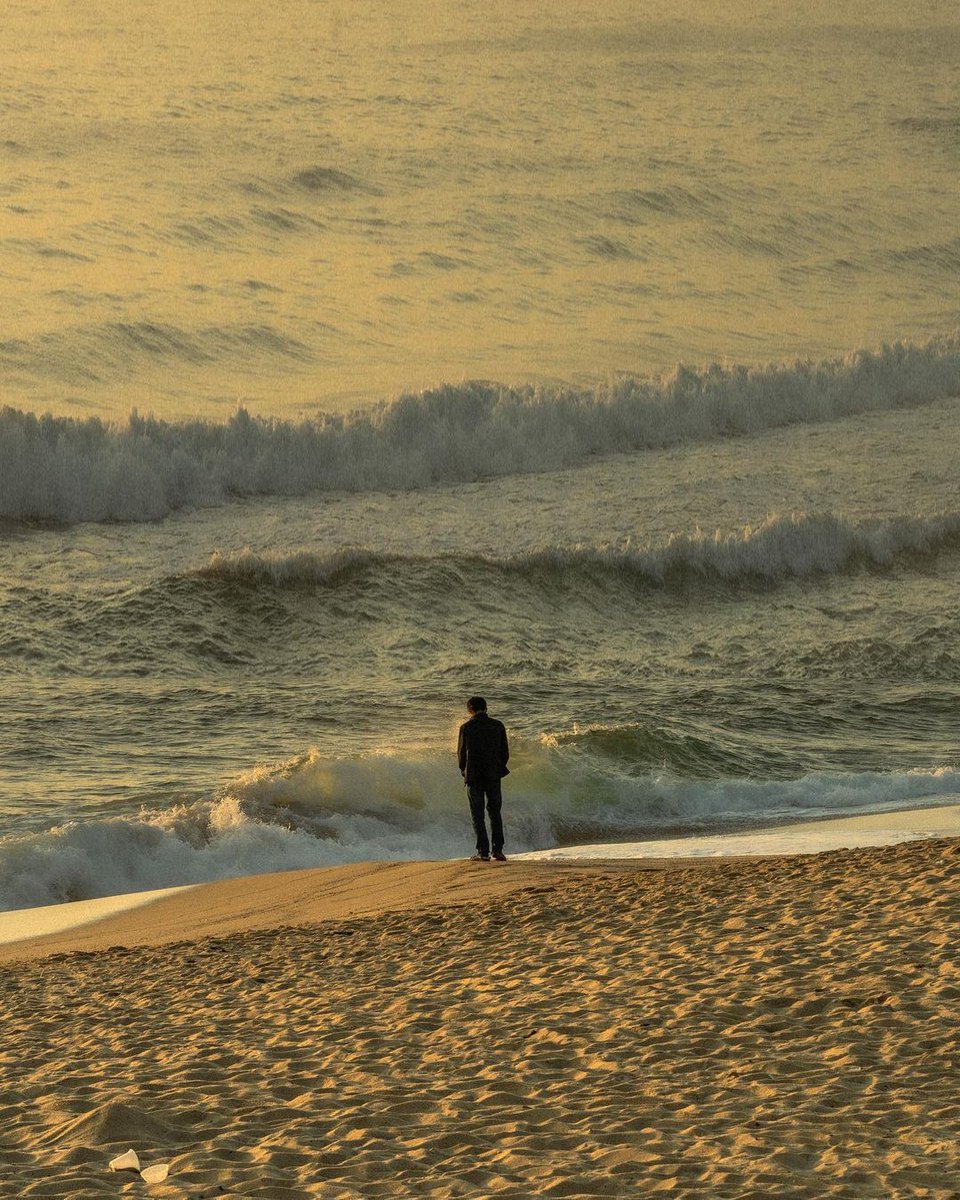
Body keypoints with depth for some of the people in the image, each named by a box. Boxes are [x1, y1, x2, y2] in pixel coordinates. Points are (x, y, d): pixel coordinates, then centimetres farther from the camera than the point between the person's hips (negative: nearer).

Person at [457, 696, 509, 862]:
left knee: (477, 814, 2)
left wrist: (464, 771, 17)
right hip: (494, 775, 2)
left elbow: (461, 754, -1)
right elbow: (505, 753, 4)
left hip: (474, 776, -2)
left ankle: (483, 852, -3)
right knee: (495, 813, 12)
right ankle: (498, 850, 7)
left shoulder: (466, 728, -7)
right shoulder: (498, 726, 1)